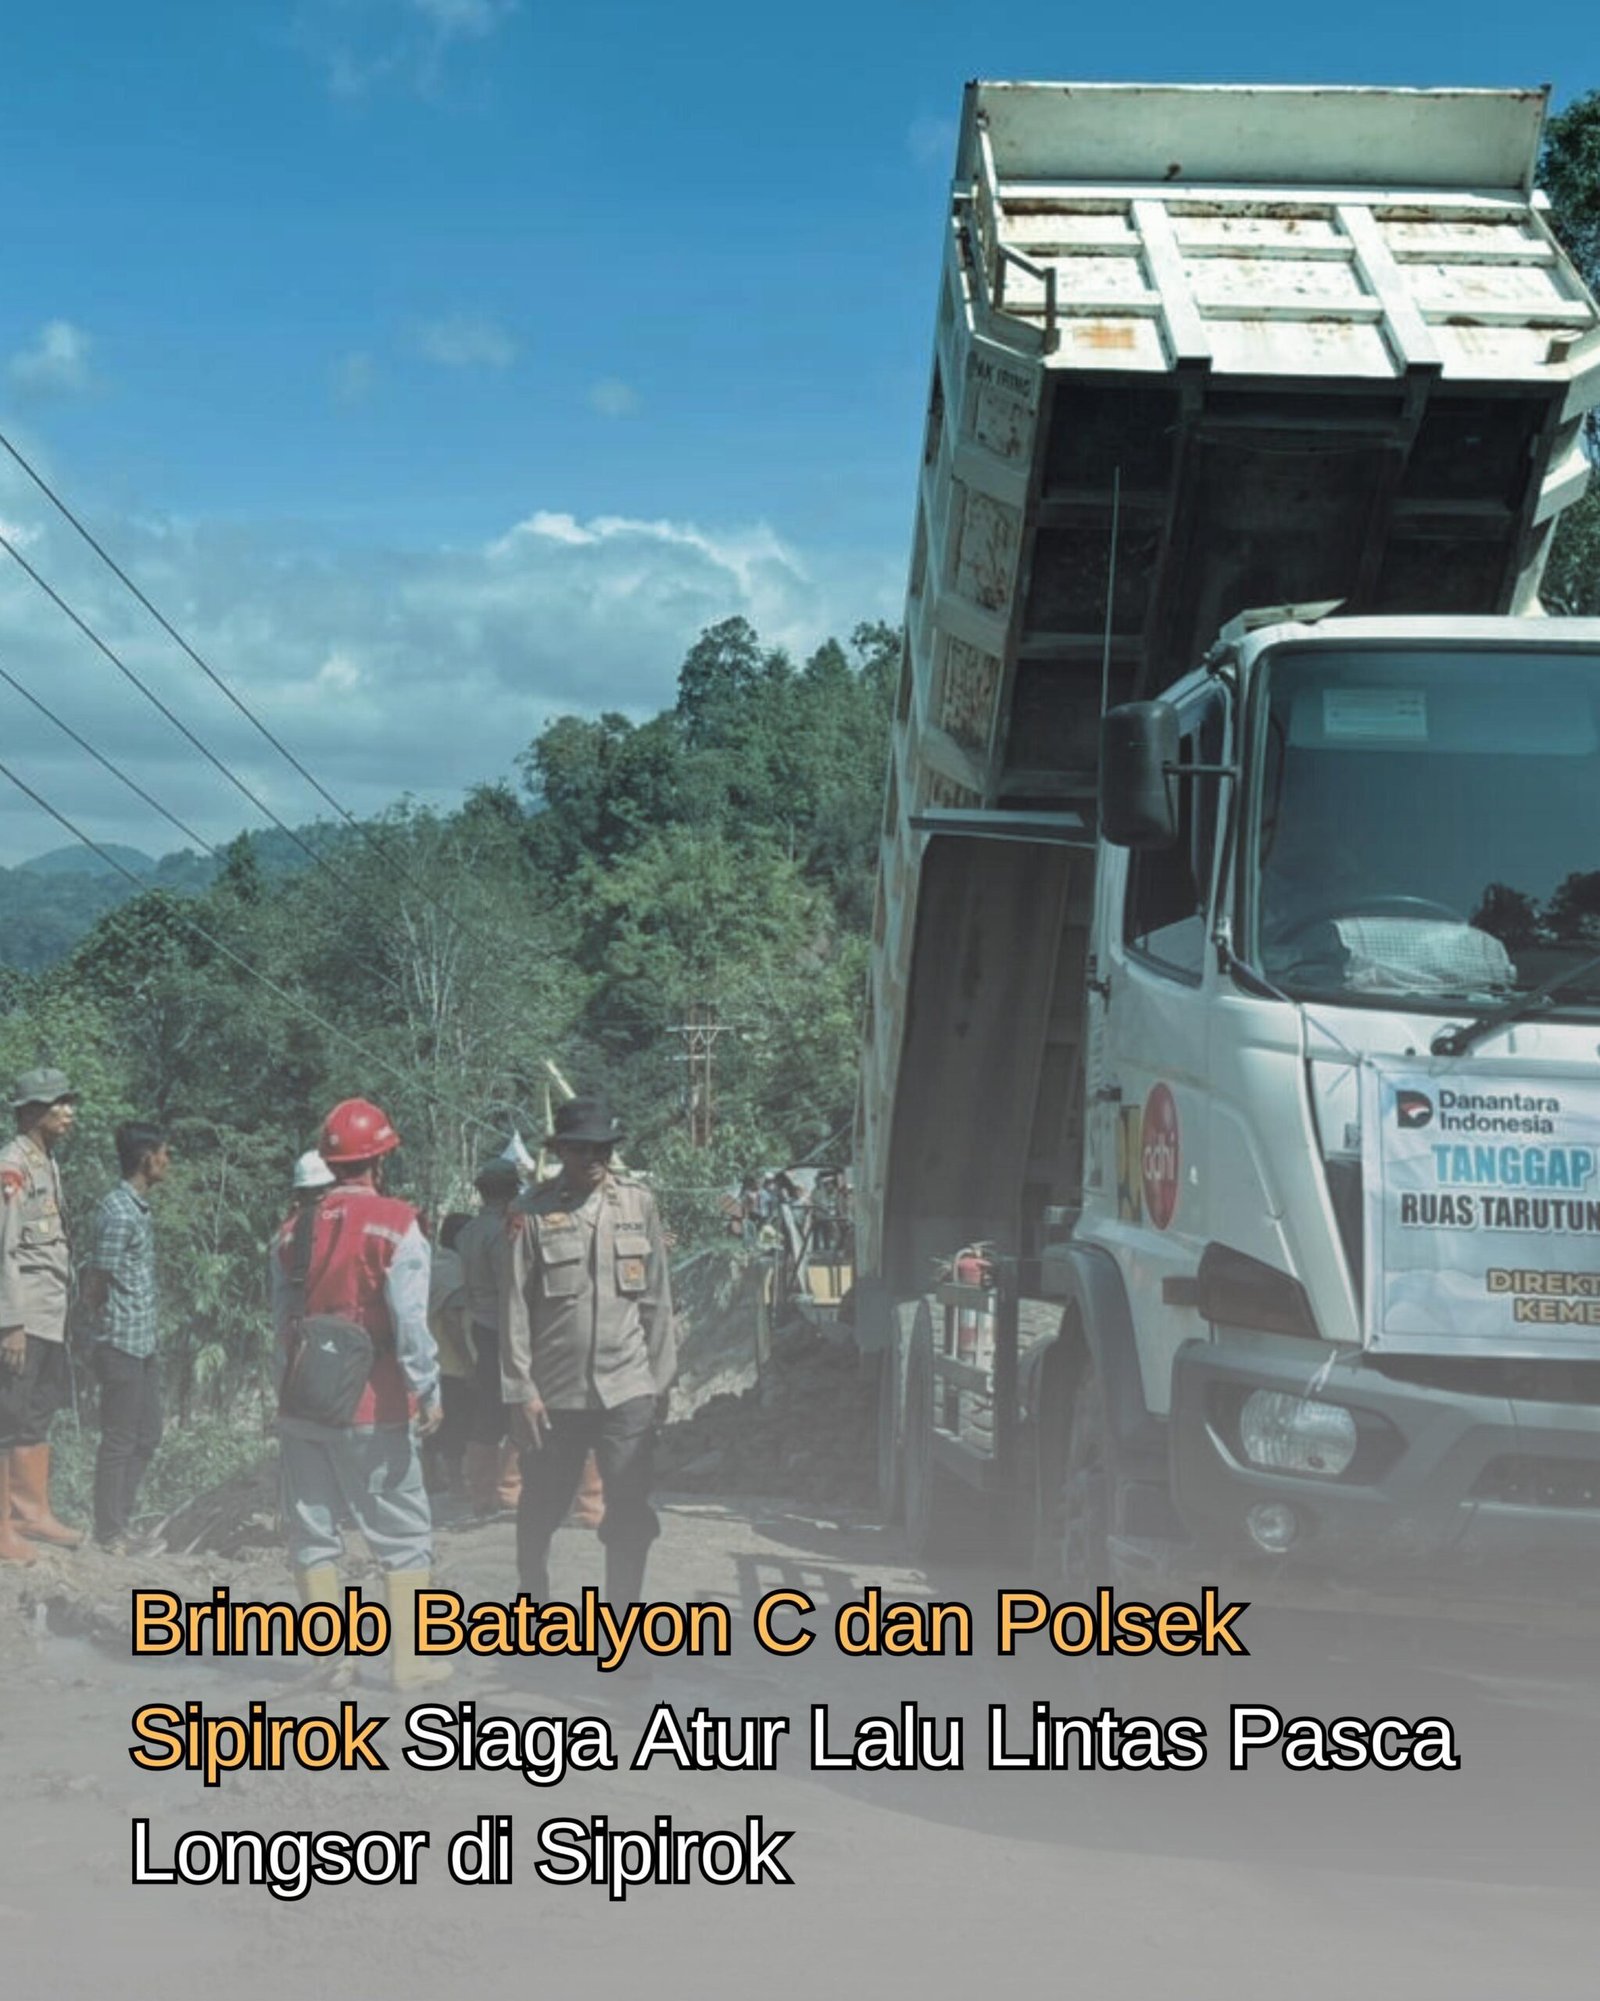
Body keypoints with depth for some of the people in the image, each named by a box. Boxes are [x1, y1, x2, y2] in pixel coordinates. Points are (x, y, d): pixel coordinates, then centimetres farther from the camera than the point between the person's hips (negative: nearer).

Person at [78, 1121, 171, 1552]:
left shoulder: (140, 1209, 13)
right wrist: (103, 1332, -5)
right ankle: (109, 1533, 6)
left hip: (143, 1343, 9)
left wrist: (152, 1330, 10)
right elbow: (95, 1282, -15)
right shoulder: (119, 1212, -17)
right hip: (123, 1344, -9)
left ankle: (122, 1522, 23)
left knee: (146, 1436, 15)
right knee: (120, 1439, -2)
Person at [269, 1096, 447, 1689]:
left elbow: (282, 1321, 10)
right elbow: (410, 1321, -14)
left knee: (314, 1531, 11)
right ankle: (409, 1658, 3)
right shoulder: (395, 1225, -9)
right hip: (374, 1409, -4)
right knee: (404, 1533, 5)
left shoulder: (294, 1230, 6)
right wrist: (428, 1392, -8)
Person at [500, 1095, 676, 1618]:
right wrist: (521, 1389, -7)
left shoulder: (638, 1203, 5)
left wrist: (661, 1374, 7)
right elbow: (515, 1308, -4)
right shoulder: (533, 1214, -4)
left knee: (631, 1510, -4)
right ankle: (534, 1601, 33)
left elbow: (657, 1298, 9)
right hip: (554, 1392, -1)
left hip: (627, 1388, 1)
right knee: (540, 1510, 11)